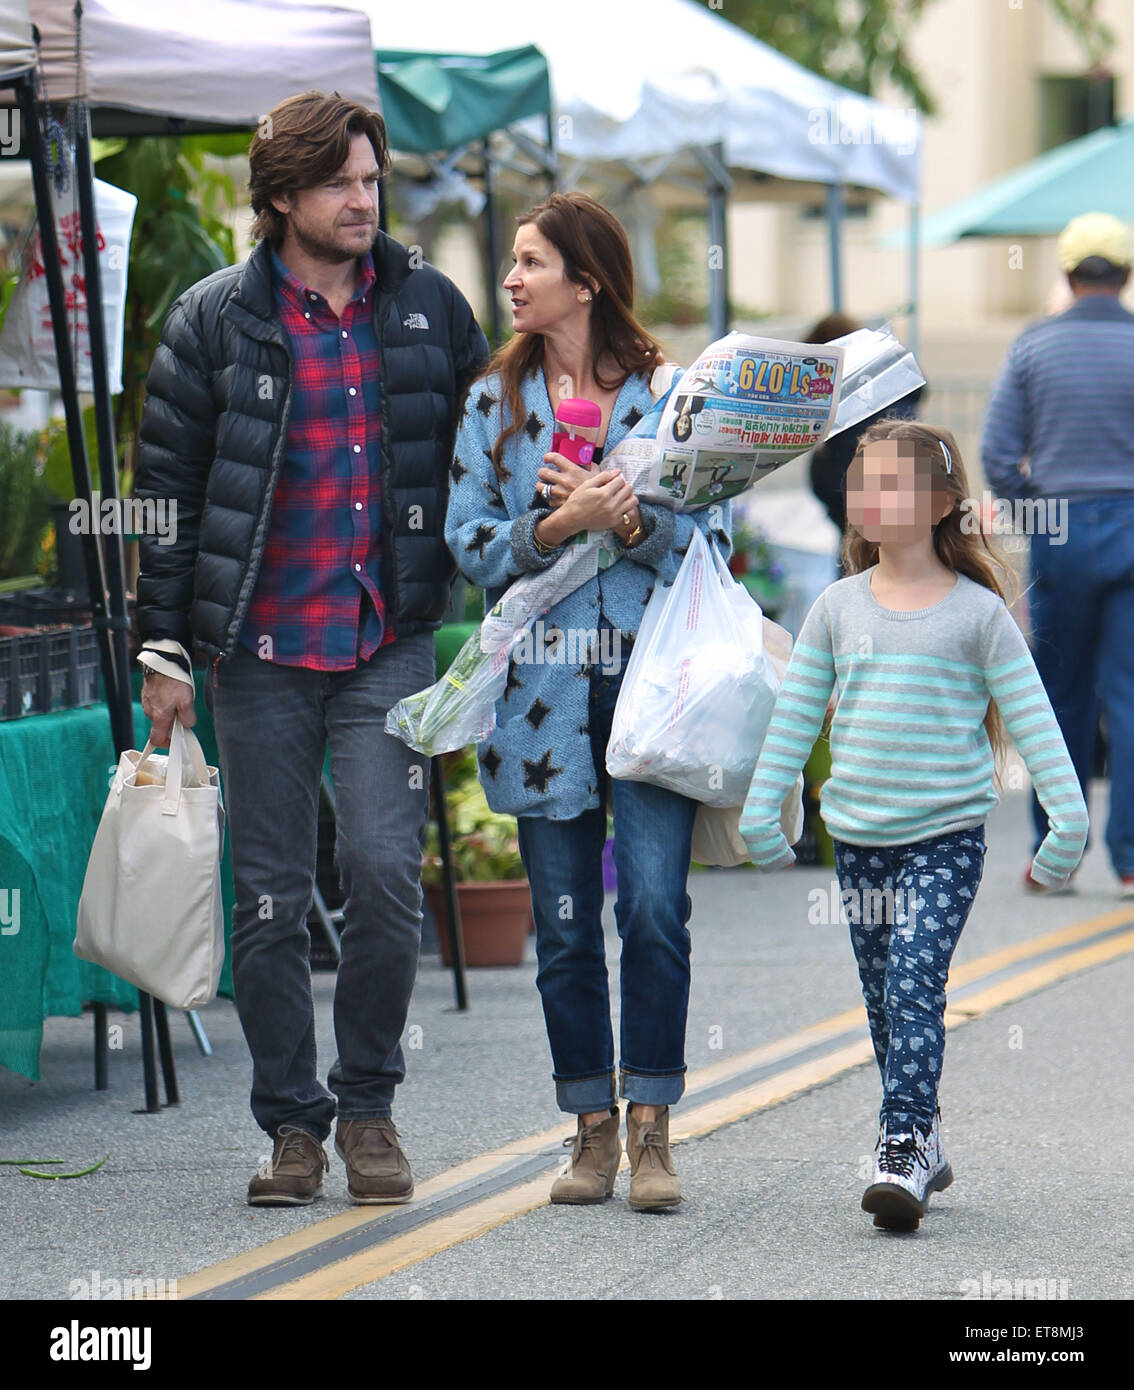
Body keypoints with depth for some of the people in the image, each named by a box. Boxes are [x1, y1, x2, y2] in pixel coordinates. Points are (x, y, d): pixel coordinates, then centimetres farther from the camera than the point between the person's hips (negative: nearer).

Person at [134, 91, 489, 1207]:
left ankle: (369, 1105, 6)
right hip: (260, 650, 0)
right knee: (270, 893, 3)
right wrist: (161, 644, 1)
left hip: (391, 642, 0)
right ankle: (292, 1123, 15)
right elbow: (167, 486, 4)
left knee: (384, 867, -11)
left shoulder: (430, 308, 6)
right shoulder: (216, 320, 1)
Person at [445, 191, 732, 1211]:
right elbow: (469, 542, 5)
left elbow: (714, 537, 2)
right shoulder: (497, 400, 10)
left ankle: (651, 1127, -2)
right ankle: (593, 1129, 14)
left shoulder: (669, 392, 4)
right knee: (564, 925, 4)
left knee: (655, 908, -10)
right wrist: (554, 525, -12)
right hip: (545, 692, 2)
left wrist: (631, 521, -14)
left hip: (654, 680, -2)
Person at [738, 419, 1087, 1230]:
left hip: (946, 835, -5)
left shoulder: (976, 610, -3)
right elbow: (796, 712, 11)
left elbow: (1029, 714, -3)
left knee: (915, 985, -17)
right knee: (885, 1001, 9)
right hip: (859, 836, 5)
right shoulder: (839, 607, 7)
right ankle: (923, 1145, 21)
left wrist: (1067, 813, -8)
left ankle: (903, 1150, -19)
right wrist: (763, 806, 9)